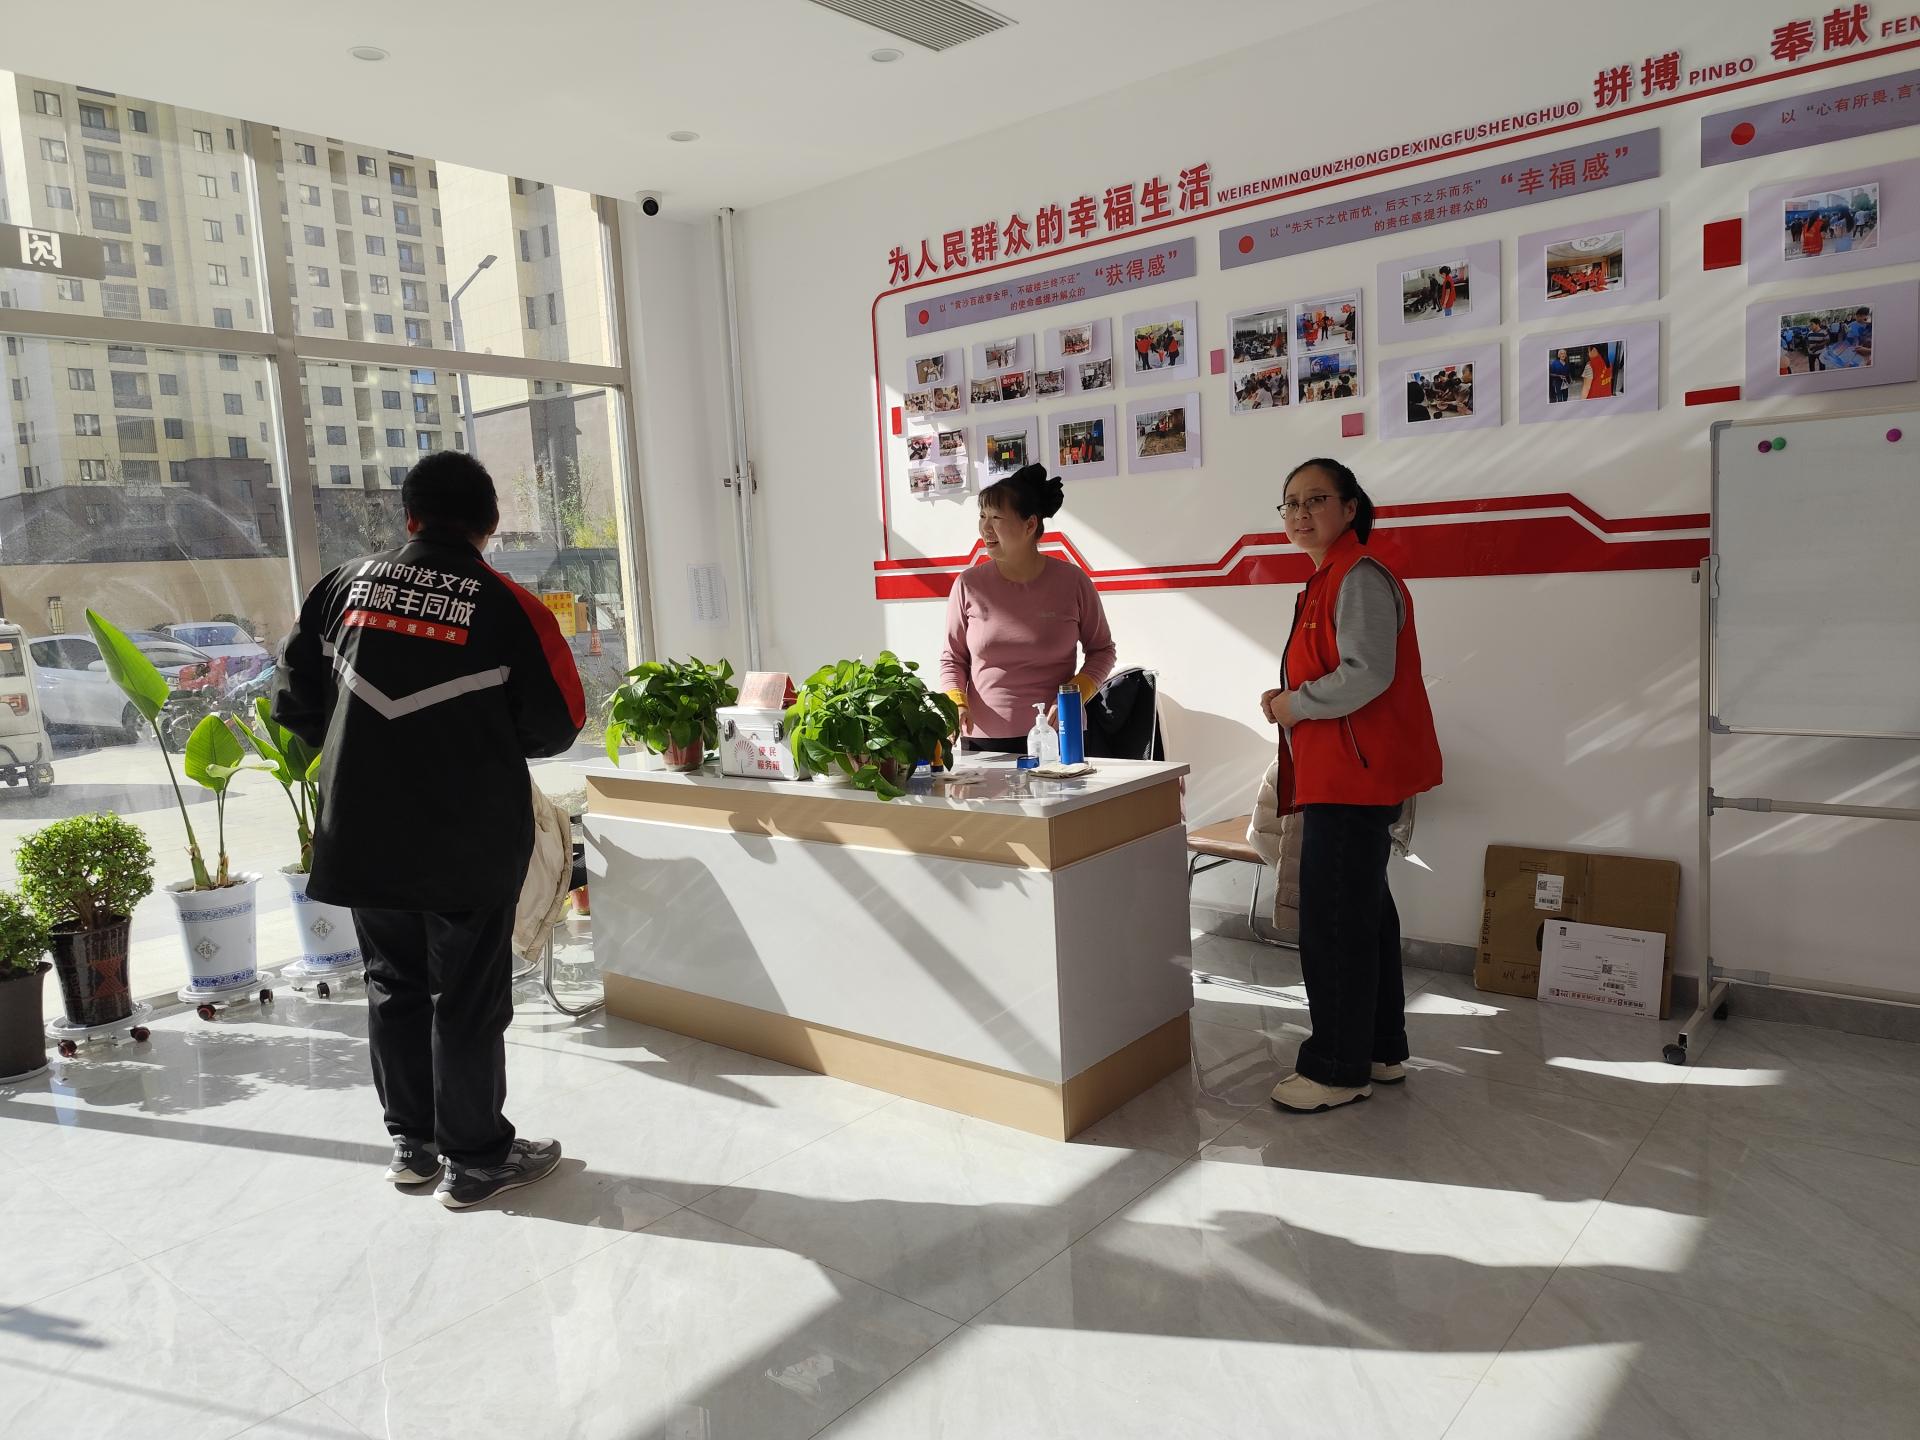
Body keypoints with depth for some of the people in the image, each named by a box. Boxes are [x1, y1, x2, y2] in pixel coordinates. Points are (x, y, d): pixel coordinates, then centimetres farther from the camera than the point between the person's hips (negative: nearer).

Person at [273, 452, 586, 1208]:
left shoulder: (348, 582, 2)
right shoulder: (508, 607, -10)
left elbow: (295, 695, 8)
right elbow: (557, 725, -6)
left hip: (363, 834, 4)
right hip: (471, 841, -4)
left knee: (394, 985, 18)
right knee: (468, 999, 7)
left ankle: (411, 1144, 30)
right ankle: (475, 1159, 19)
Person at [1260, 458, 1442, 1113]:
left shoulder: (1359, 578, -16)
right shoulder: (1328, 579, 16)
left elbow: (1366, 676, -26)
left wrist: (1295, 704, -13)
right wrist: (1287, 698, 9)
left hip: (1353, 778, -11)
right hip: (1343, 776, 11)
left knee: (1333, 924, -4)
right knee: (1365, 915, 18)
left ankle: (1336, 1069, 7)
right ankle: (1380, 1051, 30)